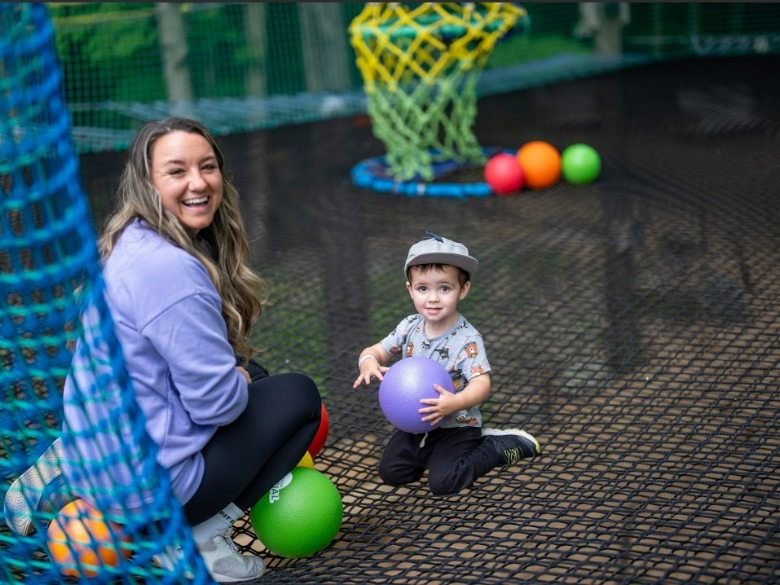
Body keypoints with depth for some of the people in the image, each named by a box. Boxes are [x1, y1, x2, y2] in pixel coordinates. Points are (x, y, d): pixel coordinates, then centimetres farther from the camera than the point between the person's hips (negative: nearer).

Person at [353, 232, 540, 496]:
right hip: (415, 424, 5)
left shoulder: (467, 340, -21)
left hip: (455, 426, -5)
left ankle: (499, 447, 4)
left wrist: (456, 402, -49)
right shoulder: (410, 328, -5)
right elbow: (376, 350, 1)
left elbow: (481, 384, -28)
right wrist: (369, 363, -25)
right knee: (390, 472, -3)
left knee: (443, 482, -18)